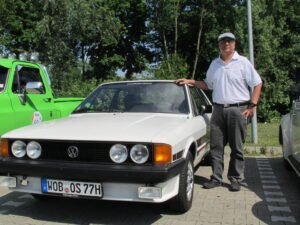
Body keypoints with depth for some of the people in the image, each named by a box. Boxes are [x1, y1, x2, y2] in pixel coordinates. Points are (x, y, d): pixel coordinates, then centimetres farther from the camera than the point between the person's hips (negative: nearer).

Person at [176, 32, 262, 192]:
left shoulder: (243, 62, 0)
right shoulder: (214, 64, 14)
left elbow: (257, 84, 0)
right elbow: (208, 85, 22)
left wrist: (252, 106, -8)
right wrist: (191, 82, 10)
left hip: (237, 109, -4)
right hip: (218, 110, 4)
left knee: (237, 147, 2)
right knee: (216, 146, 4)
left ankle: (235, 179, 13)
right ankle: (216, 178, 13)